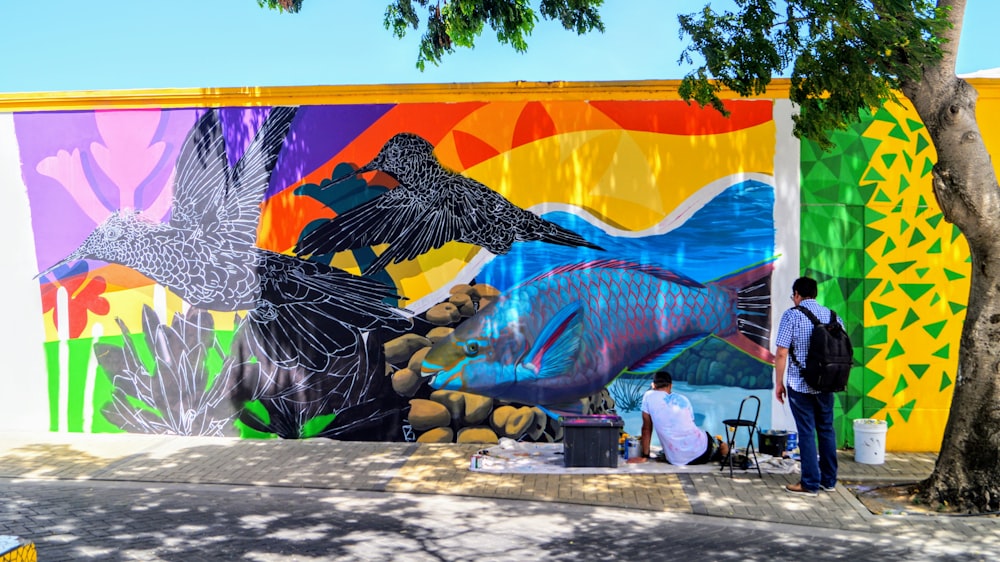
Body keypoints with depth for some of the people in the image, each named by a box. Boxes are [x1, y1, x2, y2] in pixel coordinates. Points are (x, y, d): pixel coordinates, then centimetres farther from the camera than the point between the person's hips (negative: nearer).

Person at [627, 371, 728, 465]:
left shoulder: (648, 396, 0)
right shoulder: (683, 399, 10)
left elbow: (646, 429, 2)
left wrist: (644, 456, 9)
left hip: (678, 460, -2)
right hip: (701, 451, 2)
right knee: (724, 447, 35)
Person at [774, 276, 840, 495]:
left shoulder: (792, 315, -10)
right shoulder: (832, 315, 6)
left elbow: (781, 353, -13)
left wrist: (778, 383, -4)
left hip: (800, 385, -5)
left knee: (806, 432, 0)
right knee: (826, 430, 14)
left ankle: (810, 483, 4)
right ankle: (829, 480, 21)